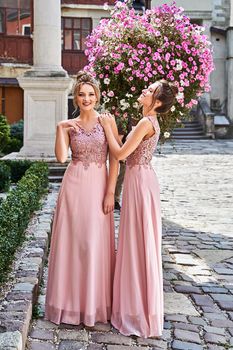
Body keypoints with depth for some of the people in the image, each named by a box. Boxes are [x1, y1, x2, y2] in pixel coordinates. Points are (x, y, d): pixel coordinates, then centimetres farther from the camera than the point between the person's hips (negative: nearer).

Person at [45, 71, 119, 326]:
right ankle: (72, 299, 21)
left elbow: (115, 160, -3)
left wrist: (110, 192, -8)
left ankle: (95, 301, 20)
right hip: (74, 185, 2)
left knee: (96, 243, 3)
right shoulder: (69, 126, 6)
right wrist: (60, 128, -14)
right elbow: (61, 157, -8)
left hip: (99, 186, -1)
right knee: (71, 240, 5)